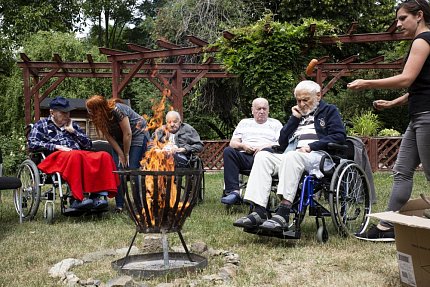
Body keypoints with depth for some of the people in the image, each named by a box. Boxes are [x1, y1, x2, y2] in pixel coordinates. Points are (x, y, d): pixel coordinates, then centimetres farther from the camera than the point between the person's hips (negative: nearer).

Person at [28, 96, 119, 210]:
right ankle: (77, 199, -44)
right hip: (56, 156, -4)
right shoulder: (41, 125, 20)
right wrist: (56, 146, -8)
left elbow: (88, 144, 23)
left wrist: (73, 131, 11)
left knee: (104, 156, -25)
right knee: (75, 155, -40)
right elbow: (32, 144, 3)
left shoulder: (73, 125, 31)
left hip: (80, 154, 4)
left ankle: (99, 196, -37)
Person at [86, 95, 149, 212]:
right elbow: (109, 137, -6)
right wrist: (120, 154, -14)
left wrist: (126, 155, -15)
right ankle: (119, 205, -4)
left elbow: (127, 134, -24)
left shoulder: (117, 110, -29)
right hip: (120, 140, 7)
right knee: (118, 169, -6)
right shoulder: (99, 117, -8)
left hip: (137, 134, -6)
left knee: (132, 169, -15)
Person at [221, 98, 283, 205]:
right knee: (228, 151, -28)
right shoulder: (244, 123, 29)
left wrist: (266, 146, -11)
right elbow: (232, 143, 18)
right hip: (244, 156, 2)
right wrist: (243, 145, -4)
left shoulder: (275, 124, 23)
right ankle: (234, 191, -36)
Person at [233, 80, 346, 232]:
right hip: (290, 156, 6)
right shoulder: (298, 114, 32)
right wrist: (294, 118, 13)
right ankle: (258, 212, -33)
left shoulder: (329, 110, 17)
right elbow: (282, 142, 21)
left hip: (316, 155, -5)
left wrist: (312, 146, -11)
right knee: (262, 156, -21)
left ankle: (283, 214, -46)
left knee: (291, 156, -37)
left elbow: (339, 136, -1)